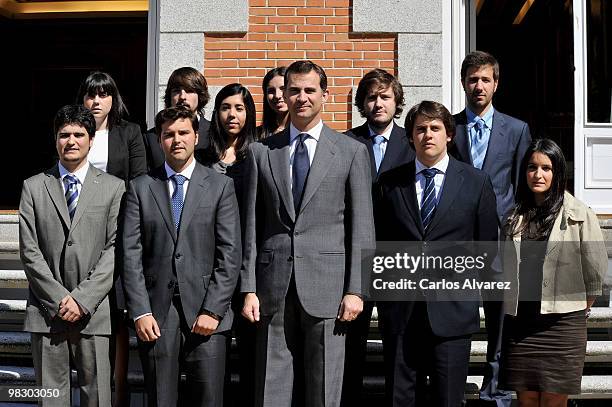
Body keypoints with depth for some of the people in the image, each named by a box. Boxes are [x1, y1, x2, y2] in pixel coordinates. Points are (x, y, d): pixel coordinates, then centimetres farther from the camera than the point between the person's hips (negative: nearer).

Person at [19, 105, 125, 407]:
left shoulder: (113, 187, 5)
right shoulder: (34, 187, 8)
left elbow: (114, 249, -2)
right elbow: (29, 251, 2)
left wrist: (83, 299, -11)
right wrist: (59, 298, -8)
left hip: (94, 311, -1)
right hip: (46, 310, 1)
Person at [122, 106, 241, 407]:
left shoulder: (220, 186, 6)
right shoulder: (140, 188, 8)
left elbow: (230, 254, 0)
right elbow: (131, 254, 3)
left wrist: (213, 310, -8)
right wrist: (140, 312, -6)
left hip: (205, 313, -1)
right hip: (156, 315, 1)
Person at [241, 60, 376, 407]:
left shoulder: (351, 151, 6)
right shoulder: (262, 152, 11)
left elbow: (362, 227, 2)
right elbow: (252, 226, 9)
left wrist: (356, 290, -5)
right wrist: (249, 288, 2)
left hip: (326, 287, -1)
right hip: (275, 287, 2)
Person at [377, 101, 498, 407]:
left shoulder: (476, 182, 5)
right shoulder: (390, 183, 8)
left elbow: (486, 244, 8)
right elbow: (379, 242, 12)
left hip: (452, 310, -1)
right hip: (400, 309, 1)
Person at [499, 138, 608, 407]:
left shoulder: (579, 214, -4)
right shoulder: (515, 217, 10)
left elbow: (595, 269, 0)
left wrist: (581, 310, 8)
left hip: (562, 323, -4)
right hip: (519, 321, 4)